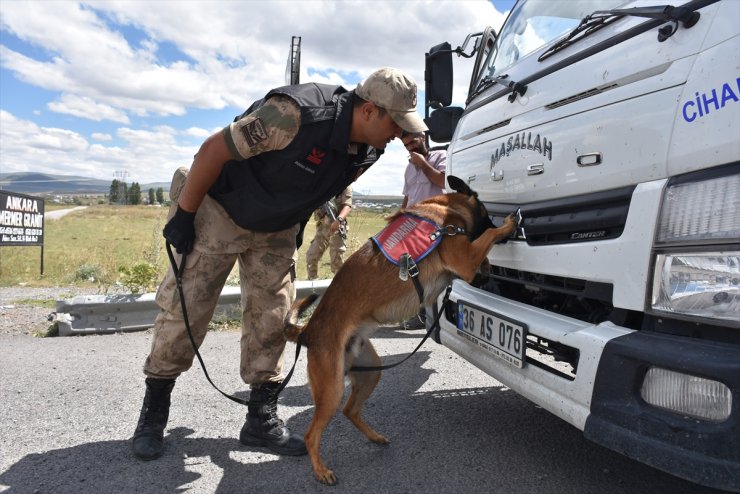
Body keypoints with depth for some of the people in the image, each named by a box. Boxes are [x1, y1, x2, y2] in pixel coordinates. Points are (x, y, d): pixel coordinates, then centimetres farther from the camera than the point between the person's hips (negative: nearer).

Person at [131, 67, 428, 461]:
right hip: (219, 211, -6)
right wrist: (183, 214, -20)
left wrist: (297, 228, 16)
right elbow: (214, 149, -26)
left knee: (271, 317, 2)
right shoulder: (295, 114, -33)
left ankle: (262, 418, 15)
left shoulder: (366, 152, -9)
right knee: (184, 311, -1)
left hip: (277, 229, 6)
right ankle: (153, 411, 19)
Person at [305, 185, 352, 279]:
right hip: (322, 226, 5)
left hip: (337, 226, -5)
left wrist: (339, 220, -33)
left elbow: (348, 206, -16)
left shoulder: (345, 185, -3)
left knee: (337, 260, -4)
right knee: (311, 256, 6)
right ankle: (312, 281, 20)